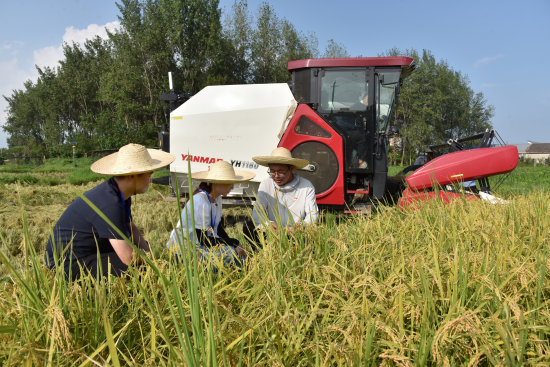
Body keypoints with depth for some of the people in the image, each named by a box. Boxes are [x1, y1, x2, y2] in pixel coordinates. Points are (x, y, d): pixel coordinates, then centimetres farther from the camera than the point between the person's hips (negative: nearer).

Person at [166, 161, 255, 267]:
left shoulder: (217, 198, 2)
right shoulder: (200, 200, -25)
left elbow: (218, 227, 13)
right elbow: (203, 239, -26)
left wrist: (235, 245, -2)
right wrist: (234, 243, -21)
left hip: (198, 245, 8)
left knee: (240, 256, -5)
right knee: (229, 253, -25)